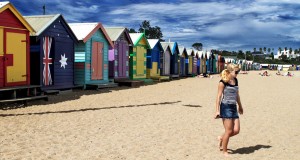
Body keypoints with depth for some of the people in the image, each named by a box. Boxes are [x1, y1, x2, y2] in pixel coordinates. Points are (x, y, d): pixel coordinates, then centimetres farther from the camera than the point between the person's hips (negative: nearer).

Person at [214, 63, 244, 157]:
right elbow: (219, 96, -11)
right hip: (226, 107, -7)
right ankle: (224, 151, 13)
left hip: (233, 107, 7)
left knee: (236, 130, 1)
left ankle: (221, 138, 28)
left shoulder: (235, 80, 10)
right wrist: (217, 110, -15)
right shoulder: (223, 82, -10)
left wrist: (240, 106, 28)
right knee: (229, 131, -3)